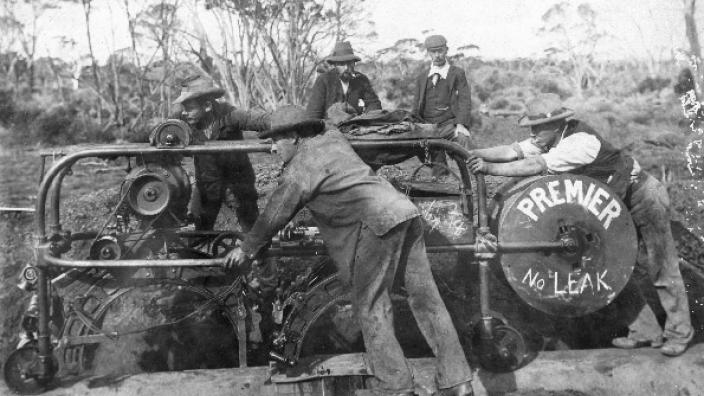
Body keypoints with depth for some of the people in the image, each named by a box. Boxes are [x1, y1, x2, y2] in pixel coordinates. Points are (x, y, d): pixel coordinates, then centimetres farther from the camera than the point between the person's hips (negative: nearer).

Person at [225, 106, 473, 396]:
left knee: (370, 305, 0)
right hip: (405, 210, 9)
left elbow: (275, 214, 4)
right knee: (425, 297, 8)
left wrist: (247, 248, 17)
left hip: (379, 222, -9)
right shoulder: (333, 138, 21)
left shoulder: (302, 166, -2)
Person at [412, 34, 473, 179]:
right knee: (438, 170, 2)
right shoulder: (422, 76, 15)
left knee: (463, 139, -32)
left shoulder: (457, 73, 6)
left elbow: (464, 100, -4)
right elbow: (416, 104, 15)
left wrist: (461, 124, -19)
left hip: (450, 123, -3)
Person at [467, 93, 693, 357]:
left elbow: (537, 166, -41)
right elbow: (513, 151, -16)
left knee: (661, 269, 2)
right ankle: (645, 332, 18)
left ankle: (679, 333, 17)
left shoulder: (581, 141, -33)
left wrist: (490, 169, -41)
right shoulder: (551, 138, -7)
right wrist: (478, 154, -31)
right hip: (614, 204, 8)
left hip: (644, 197, -8)